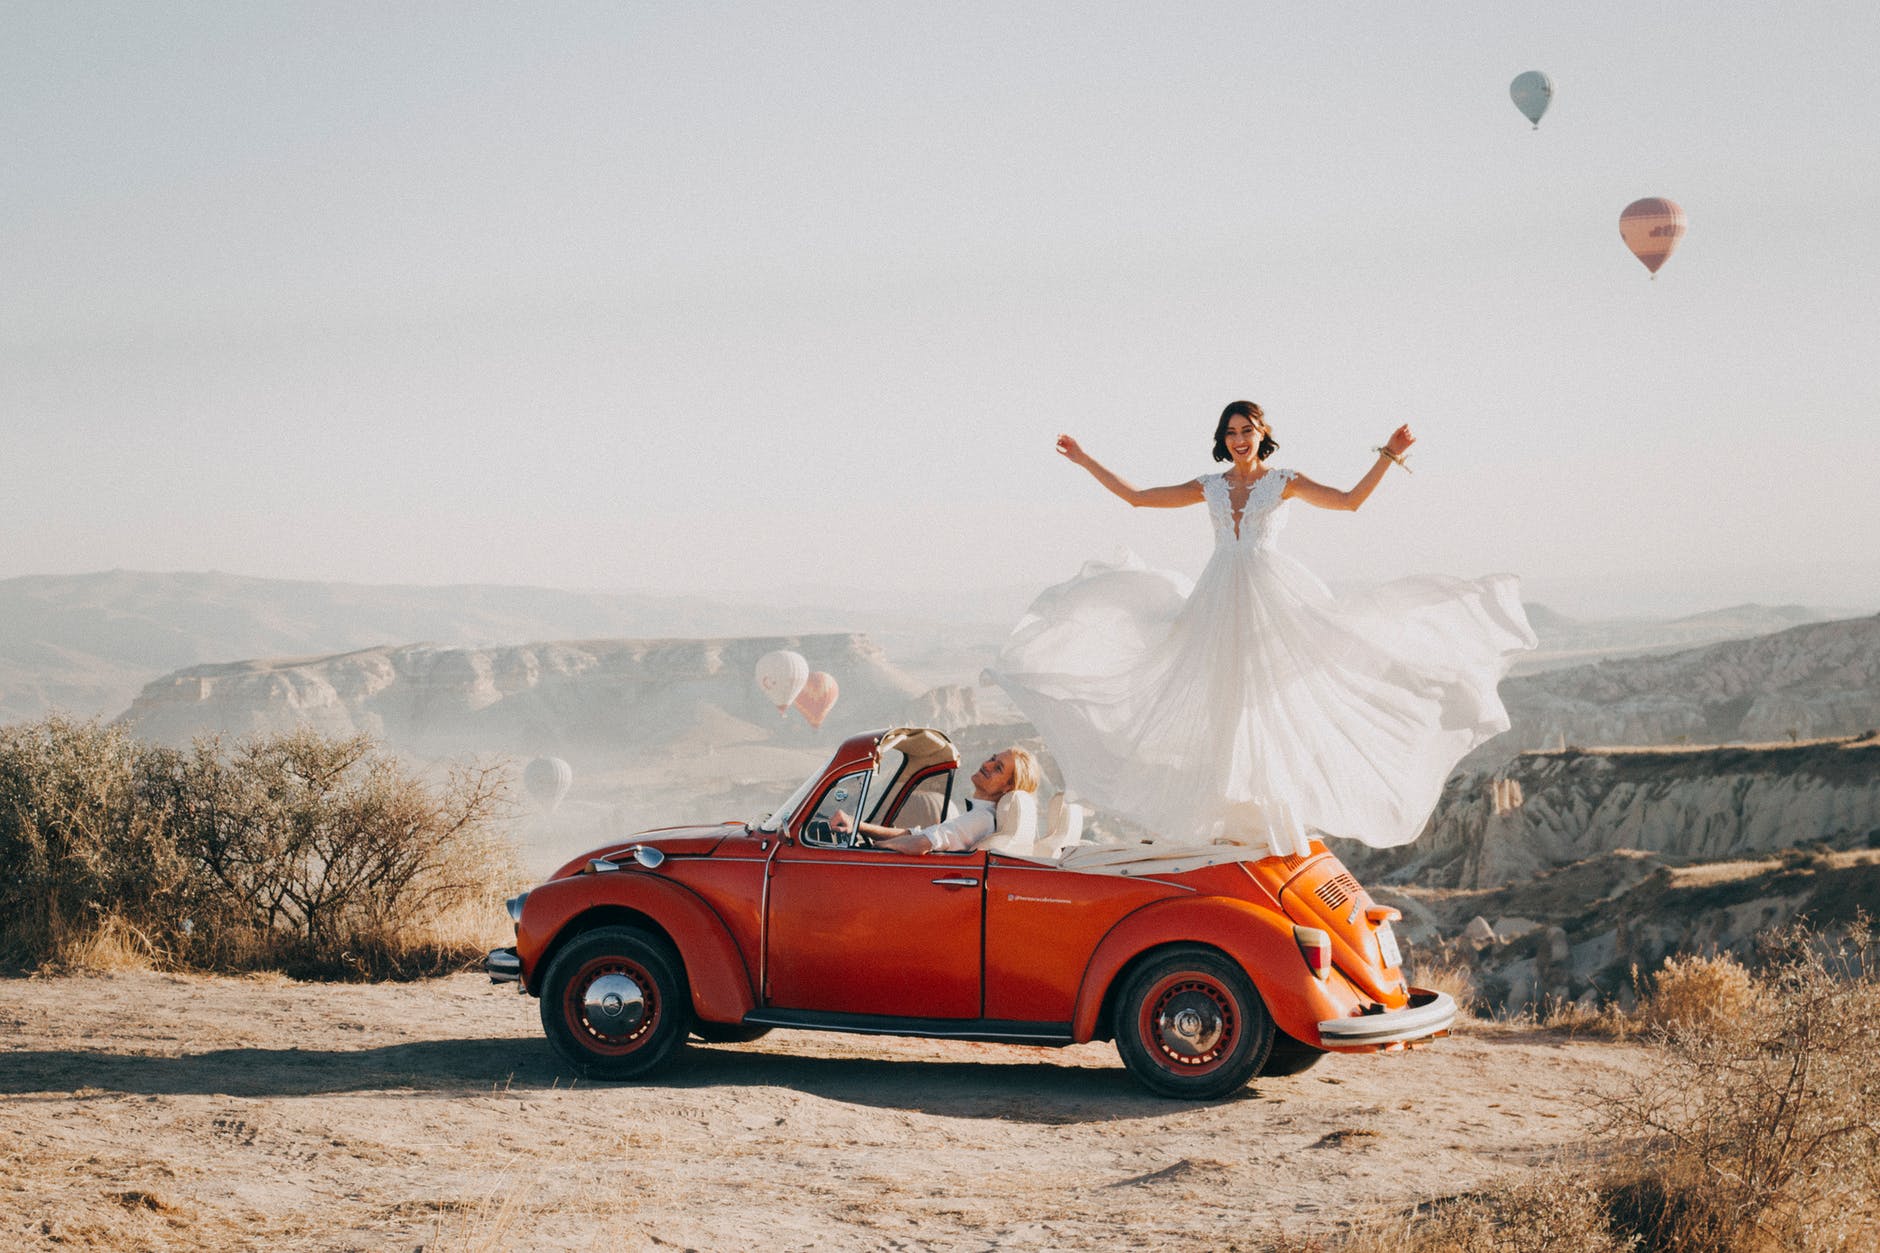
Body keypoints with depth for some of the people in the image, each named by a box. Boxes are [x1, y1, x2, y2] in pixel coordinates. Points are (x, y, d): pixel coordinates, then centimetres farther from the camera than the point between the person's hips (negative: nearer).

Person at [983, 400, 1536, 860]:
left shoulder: (1284, 482, 4)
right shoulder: (1208, 488, 13)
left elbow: (1350, 500, -4)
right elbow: (1136, 496, 14)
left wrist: (1387, 457, -15)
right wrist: (1086, 461, 11)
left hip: (1272, 594, -3)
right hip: (1219, 601, 3)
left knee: (1270, 706, -7)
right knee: (1218, 709, 1)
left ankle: (1284, 824, -3)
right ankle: (1226, 818, 6)